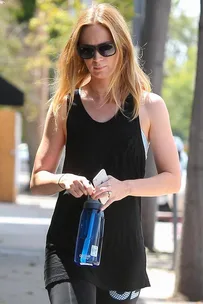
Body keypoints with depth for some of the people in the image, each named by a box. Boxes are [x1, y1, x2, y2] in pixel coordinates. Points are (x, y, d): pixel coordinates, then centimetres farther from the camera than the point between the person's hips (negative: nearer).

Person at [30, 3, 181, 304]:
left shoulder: (149, 106, 1)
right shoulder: (65, 106, 4)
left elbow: (172, 179, 2)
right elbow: (38, 179, 8)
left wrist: (125, 187, -16)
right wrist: (63, 180, -15)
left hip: (122, 244, 0)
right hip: (68, 243, 0)